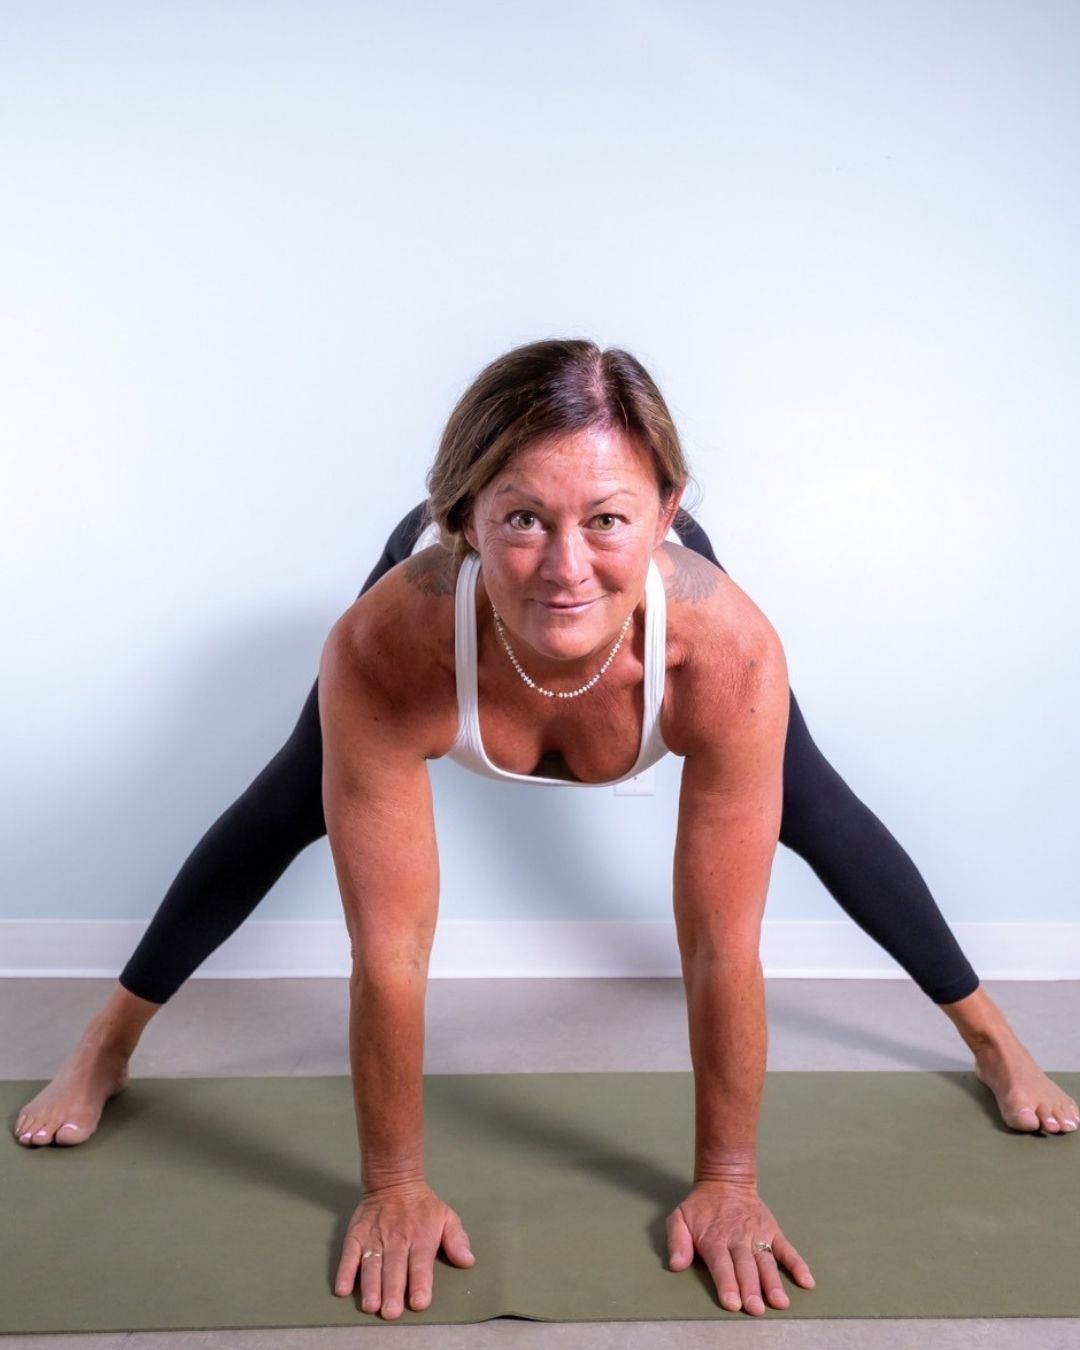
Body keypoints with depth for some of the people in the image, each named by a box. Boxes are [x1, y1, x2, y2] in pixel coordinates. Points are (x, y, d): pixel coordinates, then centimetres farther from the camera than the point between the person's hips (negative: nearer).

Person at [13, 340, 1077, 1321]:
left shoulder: (726, 653, -44)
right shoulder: (384, 647, -45)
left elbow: (722, 954, -31)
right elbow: (389, 954, -34)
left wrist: (726, 1182, -19)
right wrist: (394, 1188, -21)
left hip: (653, 614, 1)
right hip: (440, 589, 0)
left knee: (815, 810, 10)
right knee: (283, 810, 9)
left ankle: (991, 1034, 39)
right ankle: (108, 1043, 36)